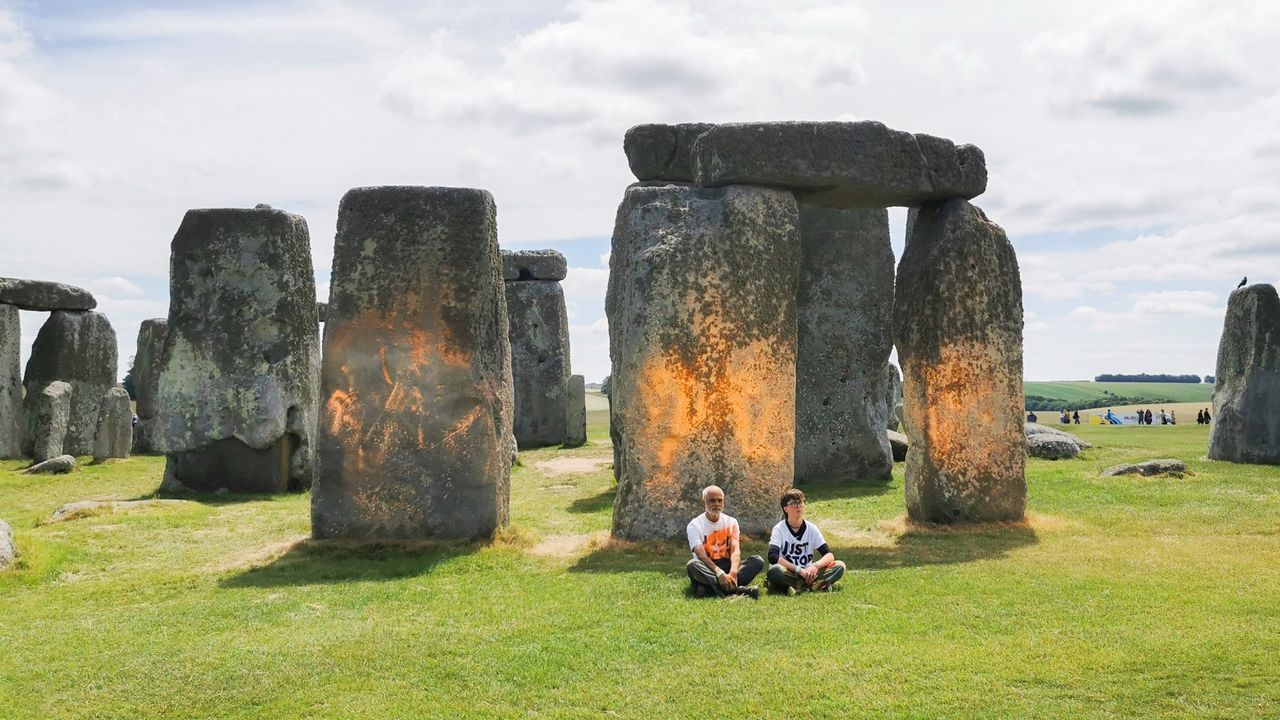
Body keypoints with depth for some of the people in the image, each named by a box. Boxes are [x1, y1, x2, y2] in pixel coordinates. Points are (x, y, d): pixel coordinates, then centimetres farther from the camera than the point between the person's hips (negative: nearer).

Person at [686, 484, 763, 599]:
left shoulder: (731, 522, 6)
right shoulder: (694, 525, -4)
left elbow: (735, 551, -9)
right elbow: (701, 556, -18)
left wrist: (733, 572, -30)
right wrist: (719, 573, -35)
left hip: (727, 566, 3)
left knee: (758, 561, -19)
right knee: (692, 565, -36)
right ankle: (736, 589, -44)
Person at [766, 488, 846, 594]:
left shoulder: (811, 528, 3)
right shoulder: (779, 529, -6)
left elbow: (829, 555, -2)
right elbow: (773, 557, -21)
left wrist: (816, 566, -24)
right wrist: (799, 570, -26)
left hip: (808, 573, 4)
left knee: (840, 566, -16)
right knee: (774, 570, -37)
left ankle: (799, 587, -28)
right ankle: (819, 585, -29)